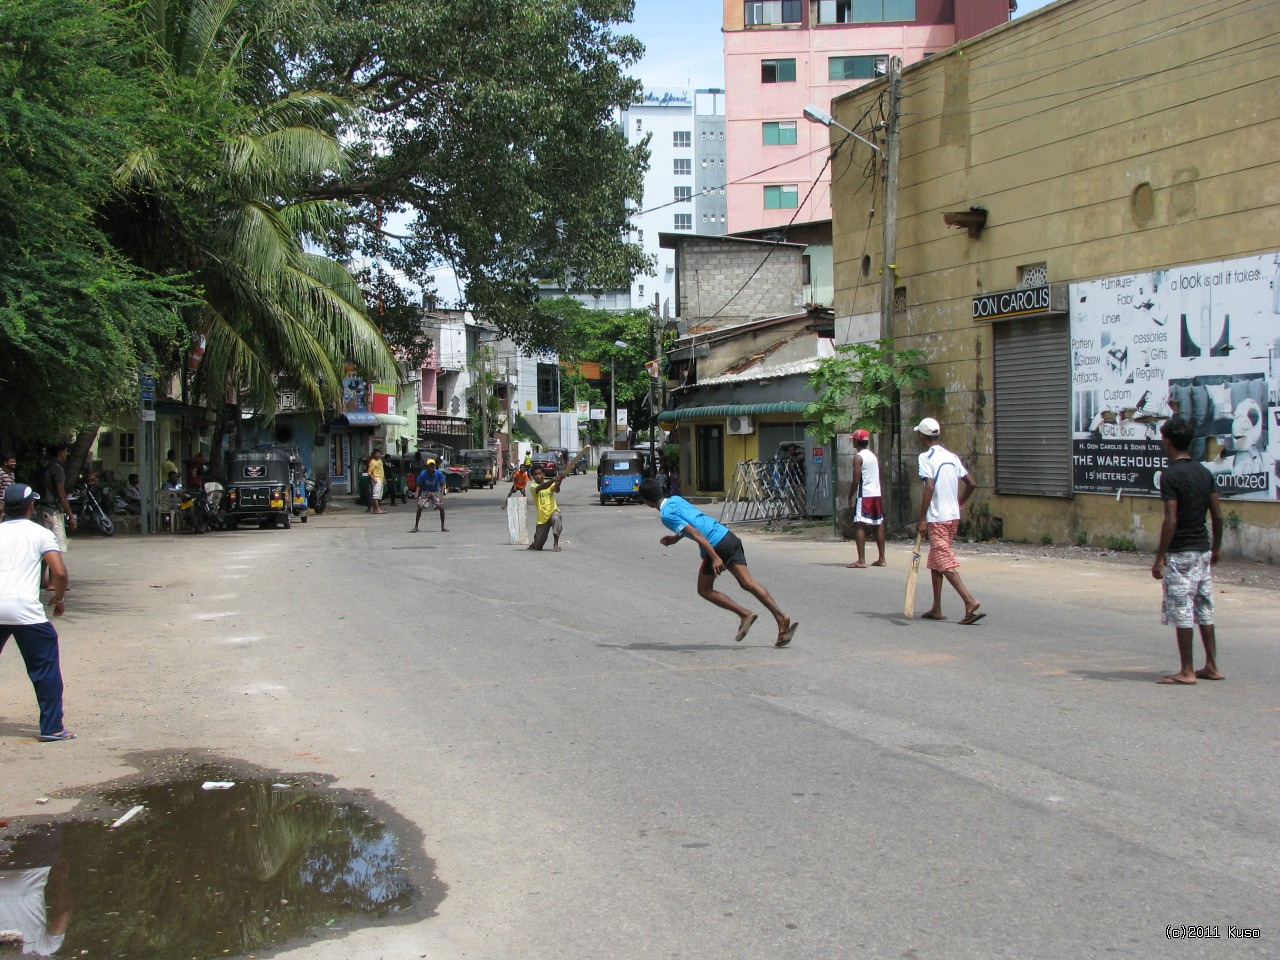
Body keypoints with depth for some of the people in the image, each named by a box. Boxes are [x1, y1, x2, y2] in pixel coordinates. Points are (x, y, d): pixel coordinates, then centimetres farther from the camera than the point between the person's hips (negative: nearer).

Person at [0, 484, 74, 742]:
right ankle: (52, 727, 4)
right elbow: (59, 572, -6)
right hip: (25, 608, -4)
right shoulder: (41, 534, 4)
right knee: (45, 667, 5)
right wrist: (60, 598, 11)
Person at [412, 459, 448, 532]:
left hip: (436, 492, 1)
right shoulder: (423, 474, -19)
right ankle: (415, 527, -3)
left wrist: (442, 494, -23)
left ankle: (443, 526, 3)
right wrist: (417, 494, -23)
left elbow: (442, 484, -9)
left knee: (441, 507, -12)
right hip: (425, 492, -1)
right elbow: (419, 485, -8)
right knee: (420, 507, -14)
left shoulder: (439, 474, -18)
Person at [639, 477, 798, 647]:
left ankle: (745, 614, -1)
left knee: (705, 590, 10)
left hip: (717, 545, -8)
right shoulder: (676, 499, 18)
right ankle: (781, 618, -10)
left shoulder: (666, 515, -8)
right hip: (729, 536, 8)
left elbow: (695, 534, -19)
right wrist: (675, 538, 41)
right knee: (748, 582, 2)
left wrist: (715, 557, -23)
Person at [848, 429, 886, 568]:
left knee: (859, 526, -9)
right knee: (878, 526, 12)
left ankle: (861, 561, -16)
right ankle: (881, 559, 17)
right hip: (876, 494, 8)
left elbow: (856, 480, -13)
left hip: (864, 495, -8)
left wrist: (850, 497, -6)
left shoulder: (858, 457, -9)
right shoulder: (874, 456, 16)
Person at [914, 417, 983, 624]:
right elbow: (971, 484, 13)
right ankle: (936, 609, 19)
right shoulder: (952, 457, 12)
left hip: (937, 518, -8)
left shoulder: (926, 457, -10)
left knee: (945, 563, -8)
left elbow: (929, 487, -21)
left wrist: (922, 519, -19)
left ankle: (970, 601, -21)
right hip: (953, 516, 8)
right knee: (936, 562, 16)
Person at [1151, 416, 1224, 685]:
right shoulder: (1204, 472, 8)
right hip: (1203, 550, 8)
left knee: (1181, 612, -2)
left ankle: (1187, 671, 1)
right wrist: (1216, 548, 19)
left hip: (1180, 553, -8)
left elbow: (1170, 520, -19)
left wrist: (1159, 557, -15)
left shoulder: (1171, 475, -15)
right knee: (1204, 611, 13)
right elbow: (1218, 515, 9)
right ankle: (1211, 667, 17)